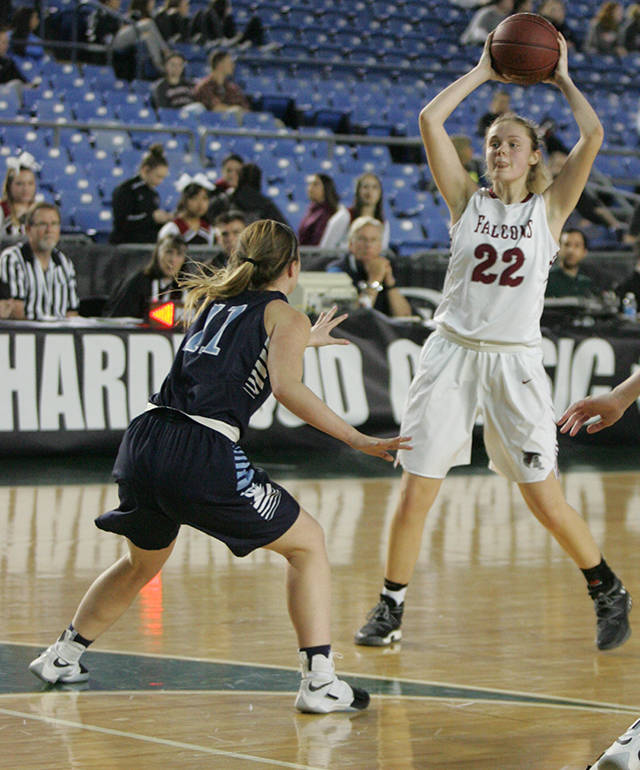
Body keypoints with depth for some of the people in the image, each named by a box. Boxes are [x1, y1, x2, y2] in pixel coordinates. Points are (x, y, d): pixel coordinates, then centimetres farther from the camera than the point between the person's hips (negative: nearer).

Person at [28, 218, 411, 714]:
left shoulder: (211, 301, 26)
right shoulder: (288, 318, 7)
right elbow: (287, 388, -11)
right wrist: (359, 440, -11)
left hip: (144, 442, 6)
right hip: (203, 455, -6)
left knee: (141, 563, 32)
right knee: (308, 543, 10)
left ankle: (62, 658, 42)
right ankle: (320, 682, -1)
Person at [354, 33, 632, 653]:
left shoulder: (549, 207, 5)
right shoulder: (467, 200, 8)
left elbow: (593, 135, -8)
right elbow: (429, 119, 0)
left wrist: (562, 80, 5)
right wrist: (483, 72, 8)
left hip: (515, 363, -2)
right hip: (451, 353, 2)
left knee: (545, 501, -2)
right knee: (414, 493, -2)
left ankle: (608, 592, 19)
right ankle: (390, 609, 12)